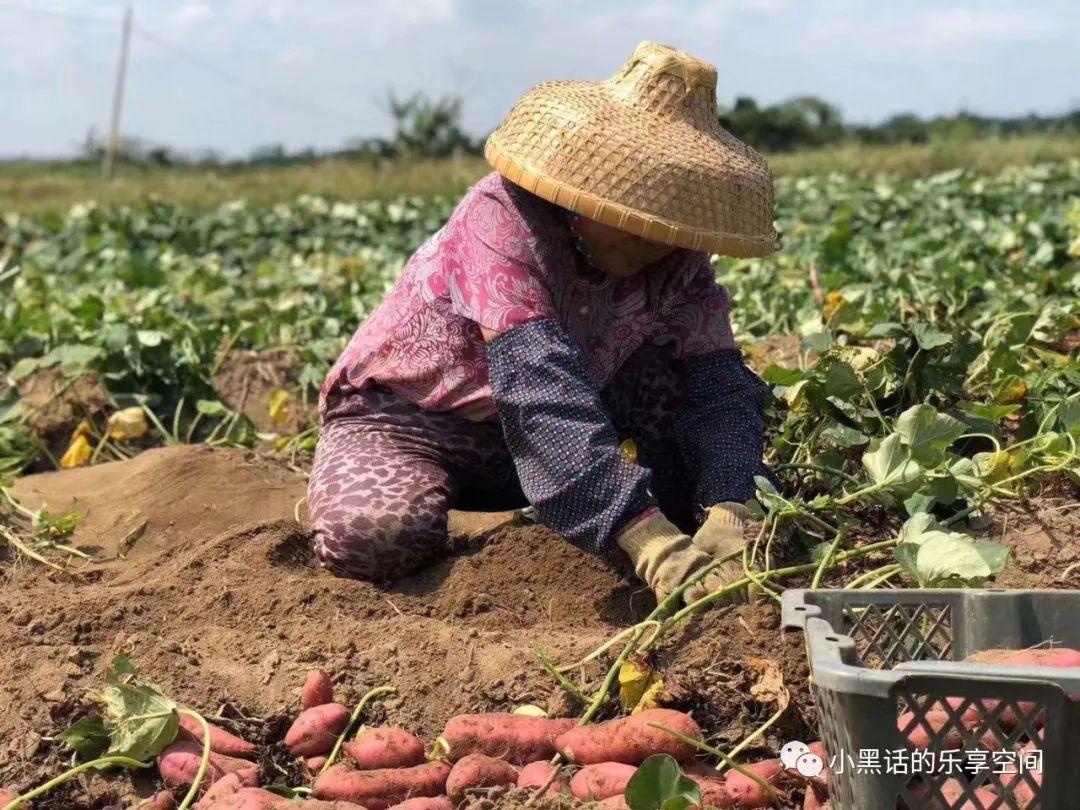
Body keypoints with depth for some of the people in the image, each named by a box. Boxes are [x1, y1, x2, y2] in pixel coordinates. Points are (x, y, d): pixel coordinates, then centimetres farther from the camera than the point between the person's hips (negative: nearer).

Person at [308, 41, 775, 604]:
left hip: (552, 429, 4)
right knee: (371, 536, -35)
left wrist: (726, 514, -40)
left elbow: (719, 383, -19)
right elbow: (539, 387, -43)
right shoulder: (501, 218, -31)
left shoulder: (677, 260, -12)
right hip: (405, 419, -4)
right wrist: (653, 546, -53)